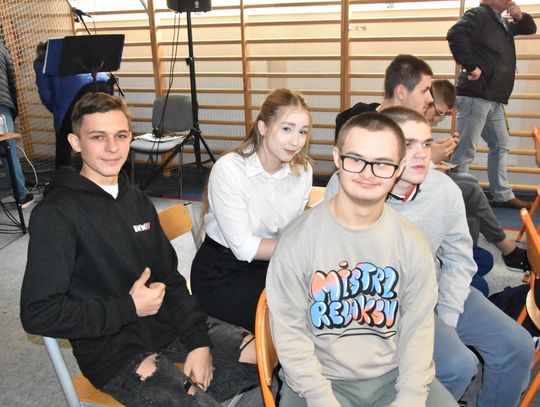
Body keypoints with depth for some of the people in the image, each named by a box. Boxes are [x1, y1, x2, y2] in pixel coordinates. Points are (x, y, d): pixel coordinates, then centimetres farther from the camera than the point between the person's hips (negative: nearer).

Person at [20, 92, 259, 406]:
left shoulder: (137, 200, 8)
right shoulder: (55, 214, -13)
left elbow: (170, 277, 8)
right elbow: (38, 313, -15)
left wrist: (198, 340, -4)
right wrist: (129, 308, -16)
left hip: (171, 324, 7)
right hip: (113, 350, -6)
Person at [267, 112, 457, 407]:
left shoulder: (412, 243, -2)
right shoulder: (297, 240, -12)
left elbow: (418, 327, 1)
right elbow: (290, 331, -10)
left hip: (393, 374, 3)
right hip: (322, 378, -2)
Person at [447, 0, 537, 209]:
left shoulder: (502, 22, 21)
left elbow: (530, 29, 32)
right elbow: (455, 34, -25)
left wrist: (520, 17, 10)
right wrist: (470, 66, -23)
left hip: (494, 99, 10)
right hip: (475, 95, -10)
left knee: (501, 146, 15)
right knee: (465, 149, -7)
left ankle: (502, 195, 24)